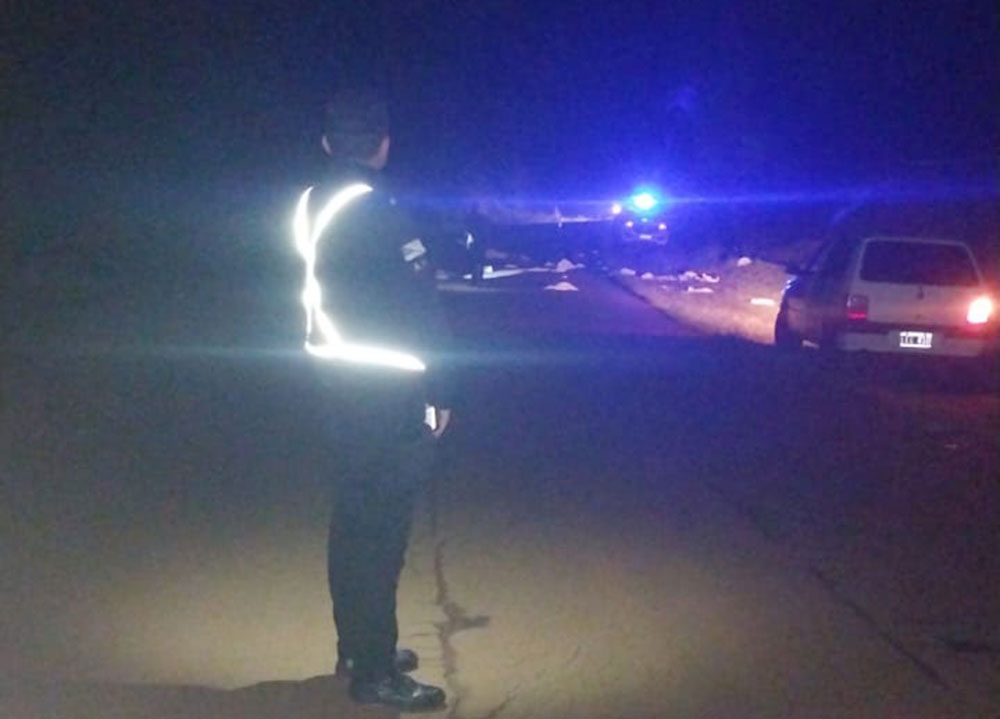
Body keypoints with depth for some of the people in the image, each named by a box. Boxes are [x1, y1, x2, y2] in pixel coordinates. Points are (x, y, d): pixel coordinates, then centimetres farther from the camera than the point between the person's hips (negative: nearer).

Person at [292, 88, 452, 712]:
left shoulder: (312, 205, 4)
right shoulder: (376, 210, -19)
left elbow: (320, 288, 9)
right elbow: (418, 309, -19)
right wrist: (439, 390, -11)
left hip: (339, 379, 8)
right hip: (386, 389, -8)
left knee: (354, 517, 18)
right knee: (382, 526, -2)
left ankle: (358, 646, 30)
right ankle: (375, 672, 3)